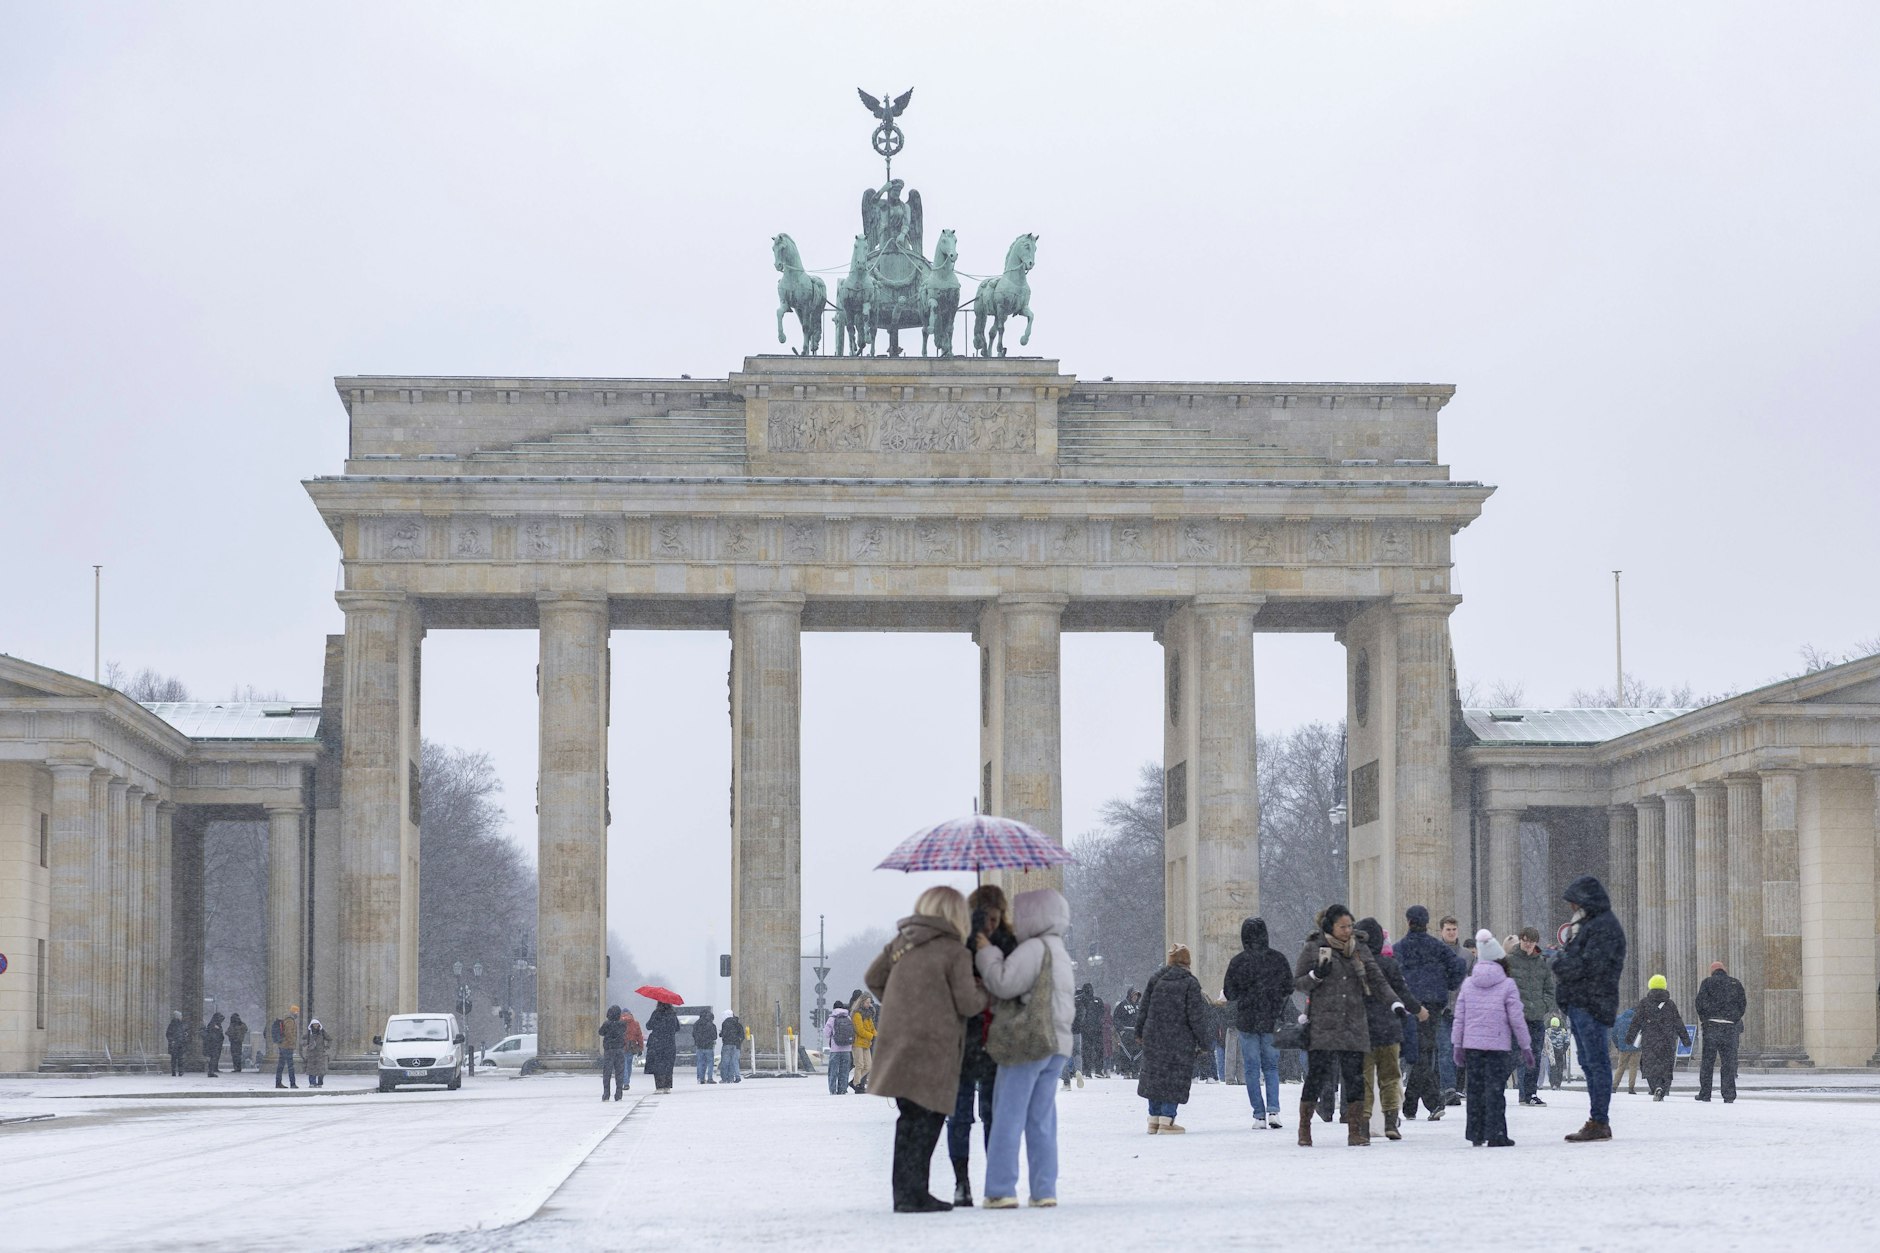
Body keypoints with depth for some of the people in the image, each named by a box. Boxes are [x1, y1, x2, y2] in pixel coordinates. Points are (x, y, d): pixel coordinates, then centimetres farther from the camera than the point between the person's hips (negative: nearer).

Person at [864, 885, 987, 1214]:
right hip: (932, 1047, -6)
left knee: (911, 1119, 13)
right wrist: (984, 995, 12)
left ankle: (907, 1191, 16)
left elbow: (873, 978, 17)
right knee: (926, 1119, -1)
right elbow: (967, 1004, -8)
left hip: (897, 1043, 6)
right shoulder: (955, 952, -8)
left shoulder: (901, 943, 10)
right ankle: (911, 1193, -5)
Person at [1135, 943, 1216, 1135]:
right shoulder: (1190, 983, -8)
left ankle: (1154, 1119, 17)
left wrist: (1140, 1031, 20)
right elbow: (1196, 1016, -9)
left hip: (1153, 1038, 4)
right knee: (1176, 1078, 0)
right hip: (1180, 1040, -4)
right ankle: (1166, 1121, -6)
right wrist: (1205, 1043, -2)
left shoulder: (1155, 979, 5)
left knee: (1155, 1075, 13)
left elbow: (1144, 1008, 8)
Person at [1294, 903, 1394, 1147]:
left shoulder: (1360, 950, 11)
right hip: (1322, 1024, -3)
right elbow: (1297, 982, 3)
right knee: (1316, 1075, -6)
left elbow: (1378, 980, 8)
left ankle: (1355, 1131, 7)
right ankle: (1304, 1131, 4)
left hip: (1353, 1025, 3)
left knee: (1355, 1078, 0)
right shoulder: (1313, 949, 3)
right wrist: (1317, 975, -13)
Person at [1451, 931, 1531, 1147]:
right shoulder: (1507, 985, -5)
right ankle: (1495, 1135, -6)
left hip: (1471, 1044, 4)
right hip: (1498, 1045, -4)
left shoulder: (1468, 984, 7)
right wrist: (1526, 1047, 4)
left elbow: (1459, 1017, 8)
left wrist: (1457, 1046, 15)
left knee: (1475, 1089, 11)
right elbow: (1517, 1019, -4)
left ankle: (1475, 1134, 13)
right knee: (1495, 1089, -2)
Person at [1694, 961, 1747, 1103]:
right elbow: (1743, 1004, 7)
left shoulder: (1708, 982, 2)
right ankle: (1729, 1095, 0)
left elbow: (1700, 1002, -7)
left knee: (1707, 1061, 5)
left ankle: (1705, 1094, 4)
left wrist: (1703, 1019, 4)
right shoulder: (1735, 984, 10)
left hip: (1711, 1025, -2)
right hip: (1730, 1027, 2)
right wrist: (1735, 1020, 13)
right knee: (1729, 1062, 5)